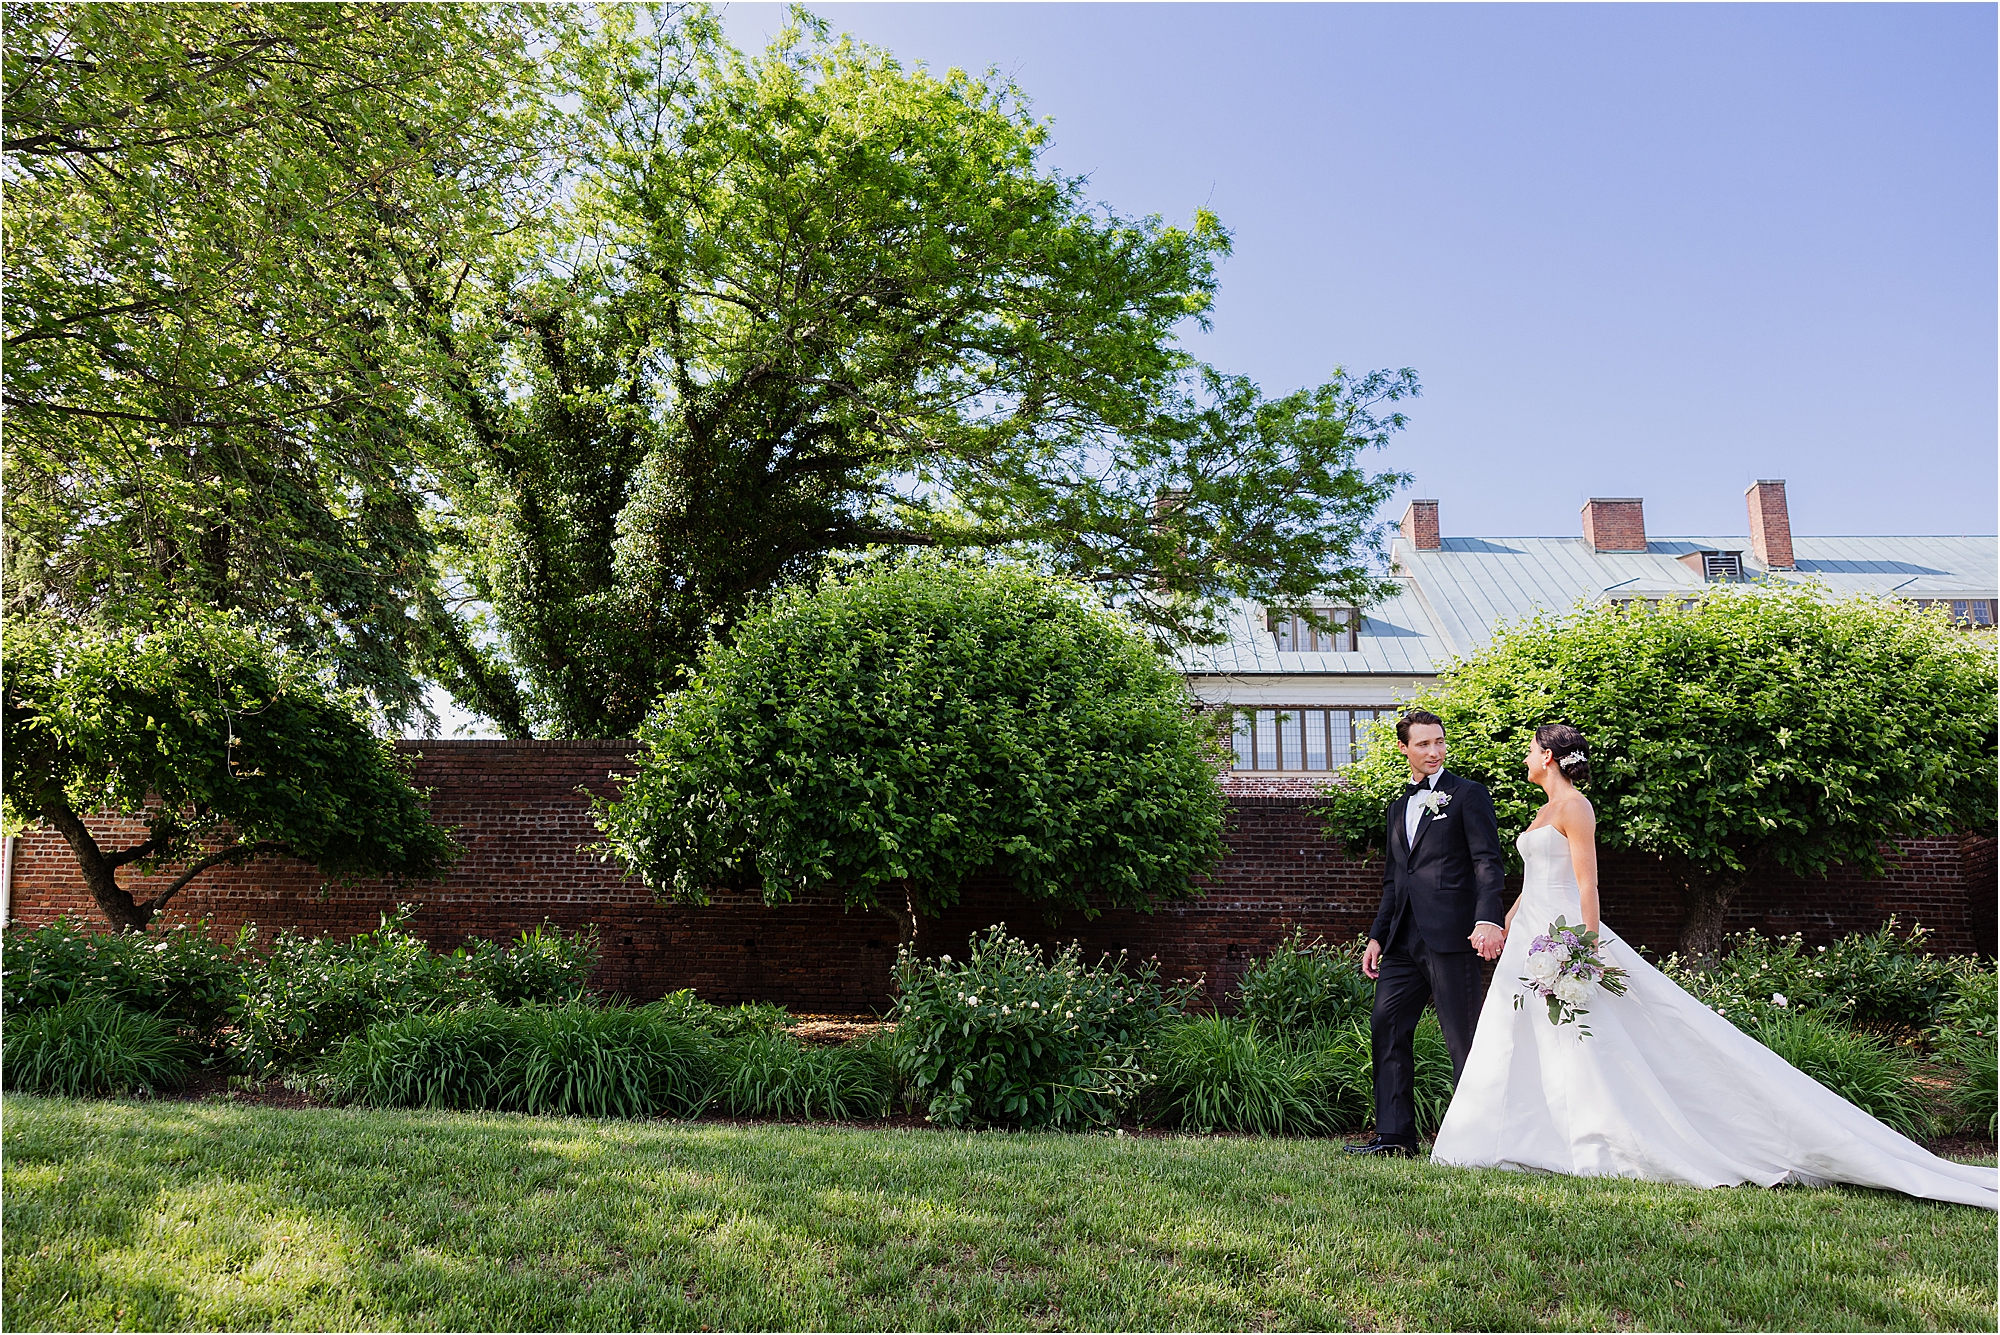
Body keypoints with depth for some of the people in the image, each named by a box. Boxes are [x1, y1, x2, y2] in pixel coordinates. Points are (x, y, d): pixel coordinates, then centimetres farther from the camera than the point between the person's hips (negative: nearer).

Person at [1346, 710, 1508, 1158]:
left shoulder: (1468, 794, 2)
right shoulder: (1398, 807, 22)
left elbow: (1489, 864, -7)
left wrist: (1488, 920, -21)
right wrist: (1377, 936, 17)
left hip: (1451, 935, -7)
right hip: (1403, 939, 7)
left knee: (1463, 1037, -2)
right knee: (1387, 1028, 4)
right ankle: (1395, 1134, 9)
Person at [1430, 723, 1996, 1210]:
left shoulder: (1574, 806, -10)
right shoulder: (1545, 811, 18)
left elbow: (1586, 884, -17)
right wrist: (1504, 925, 25)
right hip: (1531, 939, 10)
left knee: (1584, 1047, -9)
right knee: (1517, 1044, 8)